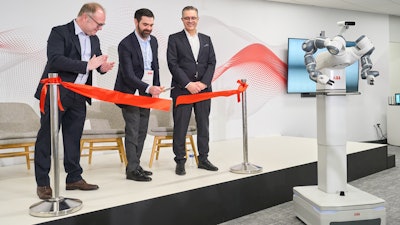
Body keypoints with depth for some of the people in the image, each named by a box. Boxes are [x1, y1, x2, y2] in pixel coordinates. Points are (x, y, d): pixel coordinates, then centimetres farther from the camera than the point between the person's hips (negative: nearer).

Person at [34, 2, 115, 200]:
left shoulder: (94, 40, 10)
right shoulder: (60, 32, -11)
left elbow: (95, 64, 15)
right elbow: (55, 60, -25)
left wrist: (102, 67, -9)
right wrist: (87, 65, -27)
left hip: (78, 96, 6)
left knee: (73, 138, 12)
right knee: (47, 138, 2)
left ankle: (74, 178, 21)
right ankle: (42, 183, 12)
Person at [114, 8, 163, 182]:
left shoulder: (153, 41, 7)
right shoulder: (126, 44, -16)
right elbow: (128, 75, -22)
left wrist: (155, 89, 10)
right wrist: (149, 88, -32)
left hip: (146, 94, 7)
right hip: (130, 94, -7)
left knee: (142, 131, 10)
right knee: (133, 131, -5)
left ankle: (135, 165, 20)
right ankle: (132, 170, 3)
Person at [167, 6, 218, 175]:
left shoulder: (206, 39, 14)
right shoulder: (174, 39, 3)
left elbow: (212, 63, 8)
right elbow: (172, 64, -6)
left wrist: (203, 83, -7)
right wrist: (188, 84, -14)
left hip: (203, 89, 4)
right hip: (182, 90, -3)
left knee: (203, 125, 8)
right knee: (180, 127, 0)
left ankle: (203, 159, 19)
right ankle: (180, 161, 10)